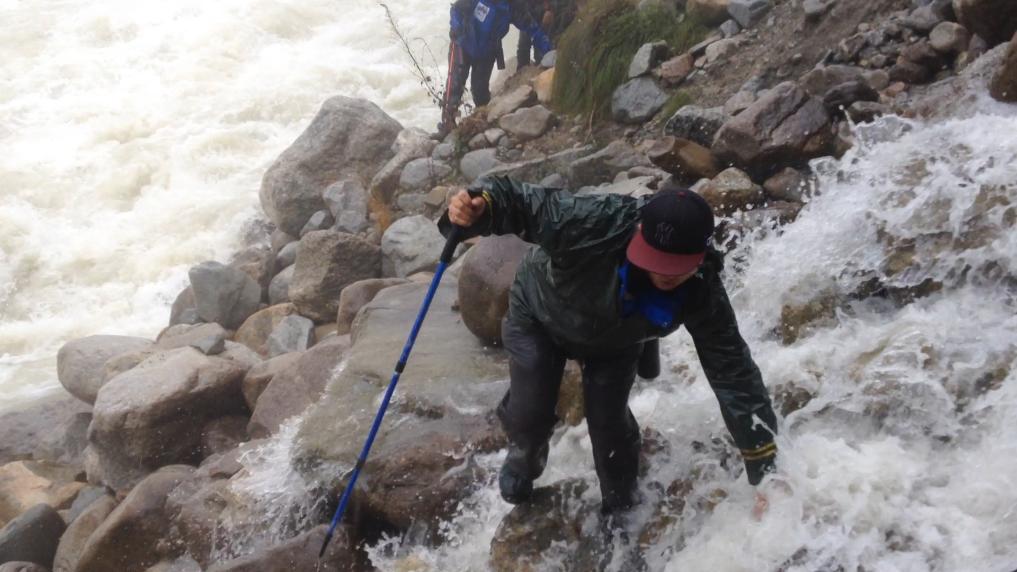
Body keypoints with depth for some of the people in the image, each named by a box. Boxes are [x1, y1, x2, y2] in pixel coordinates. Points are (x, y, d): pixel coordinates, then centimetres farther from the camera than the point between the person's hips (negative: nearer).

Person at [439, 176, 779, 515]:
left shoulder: (702, 295, -34)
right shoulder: (596, 223, -45)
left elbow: (734, 375, -27)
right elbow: (521, 202, -35)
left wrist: (764, 469, -24)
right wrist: (477, 206, -59)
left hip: (614, 344, 2)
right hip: (540, 315, -1)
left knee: (609, 425, -3)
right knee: (529, 414, -4)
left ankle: (621, 505, 31)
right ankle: (522, 463, 36)